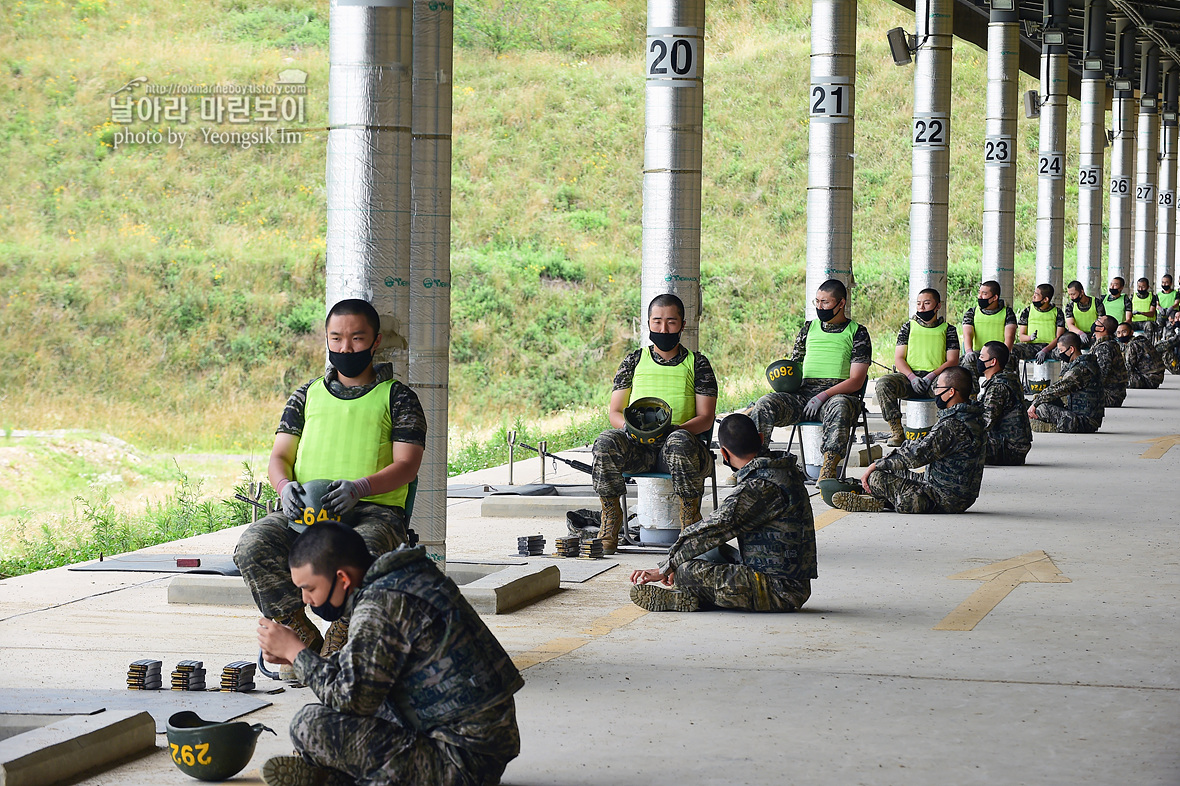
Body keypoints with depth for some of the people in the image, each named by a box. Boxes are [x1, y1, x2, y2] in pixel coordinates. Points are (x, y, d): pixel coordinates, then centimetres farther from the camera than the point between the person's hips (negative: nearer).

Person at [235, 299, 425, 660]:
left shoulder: (397, 397, 11)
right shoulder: (308, 396, 22)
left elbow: (406, 465, -1)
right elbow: (279, 456, 17)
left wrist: (360, 488, -22)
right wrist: (285, 485, -10)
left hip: (374, 509, -3)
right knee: (253, 545, -29)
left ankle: (335, 650, -19)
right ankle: (305, 638, -15)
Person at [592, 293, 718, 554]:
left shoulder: (697, 363, 10)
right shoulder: (634, 361, 16)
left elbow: (705, 418, 1)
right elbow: (614, 412, 10)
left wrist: (674, 429, -21)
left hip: (685, 438, -2)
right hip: (638, 447, 2)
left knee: (680, 442, -40)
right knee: (606, 441, -32)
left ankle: (690, 526, -28)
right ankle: (609, 530, -24)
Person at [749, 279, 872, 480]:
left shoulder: (857, 333, 6)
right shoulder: (809, 328, 21)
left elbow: (856, 381, -3)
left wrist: (823, 396, -16)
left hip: (838, 394, -4)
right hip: (803, 394, 4)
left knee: (839, 406, -41)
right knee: (765, 404, -24)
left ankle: (829, 468, -50)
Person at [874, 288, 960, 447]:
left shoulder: (948, 329, 12)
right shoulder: (908, 327, 16)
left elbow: (952, 361, 2)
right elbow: (898, 358, 8)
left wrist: (931, 376, -15)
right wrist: (912, 377, -12)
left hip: (936, 377, -2)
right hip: (910, 376, 2)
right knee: (883, 383, -30)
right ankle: (897, 432, -29)